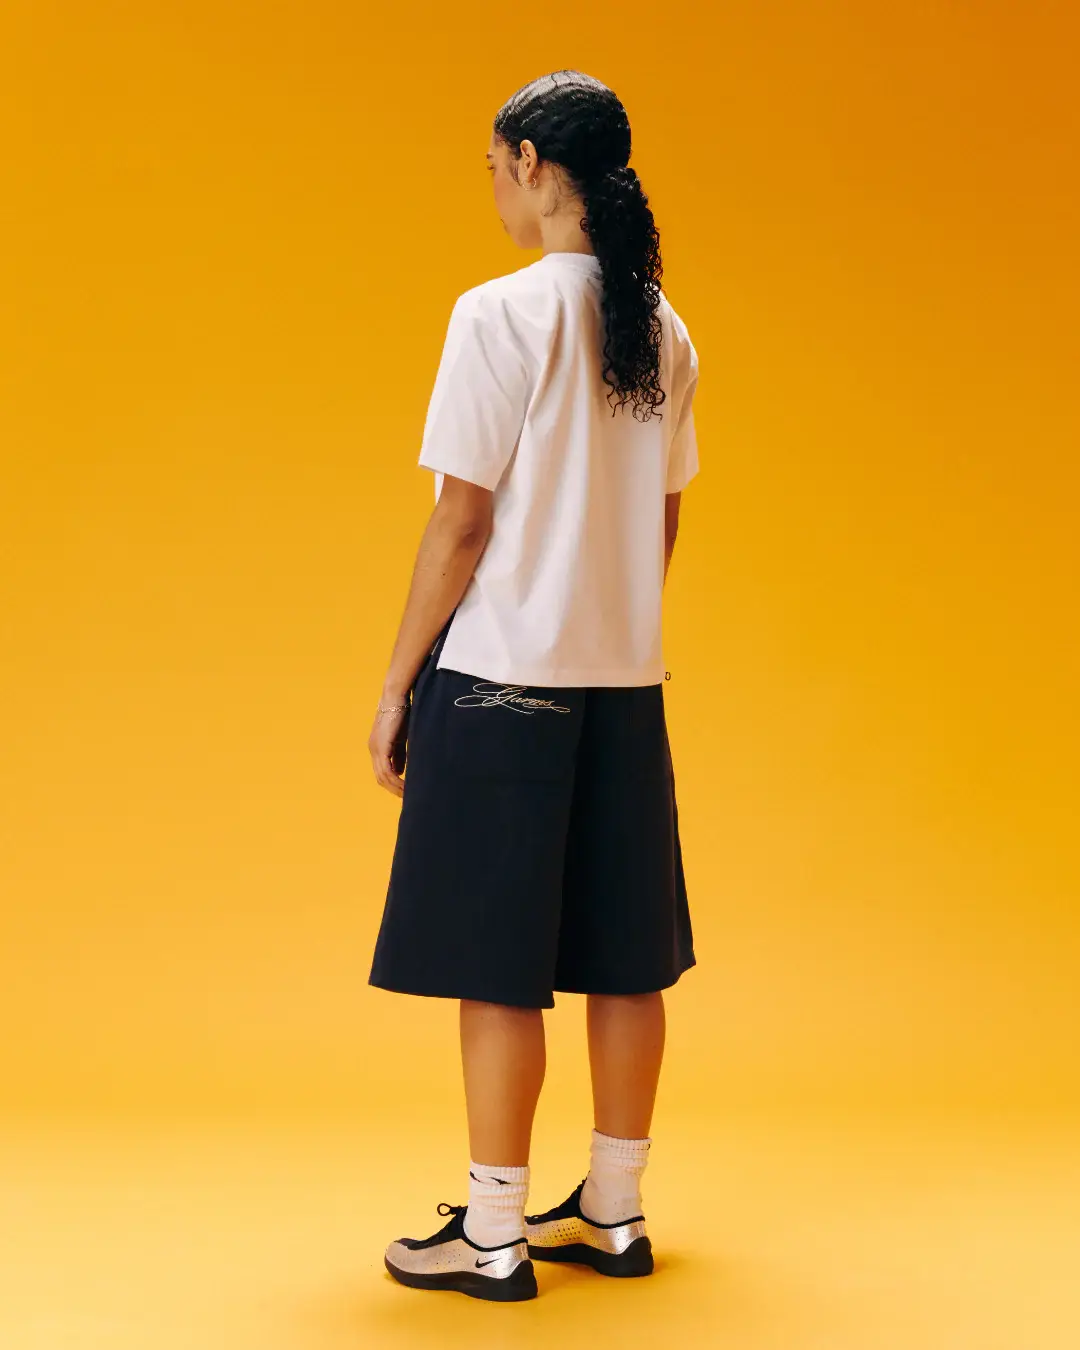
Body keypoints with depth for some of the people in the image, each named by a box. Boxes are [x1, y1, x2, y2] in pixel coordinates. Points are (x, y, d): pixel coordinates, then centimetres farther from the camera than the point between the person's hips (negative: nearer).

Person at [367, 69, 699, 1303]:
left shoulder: (500, 316, -12)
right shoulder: (664, 333, 8)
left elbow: (462, 521, -13)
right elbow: (661, 520, 13)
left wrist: (397, 682, -5)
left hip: (502, 679, -7)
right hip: (624, 684, 7)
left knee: (499, 969, 1)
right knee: (622, 959, 12)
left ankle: (492, 1238, 10)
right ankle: (612, 1214, 24)